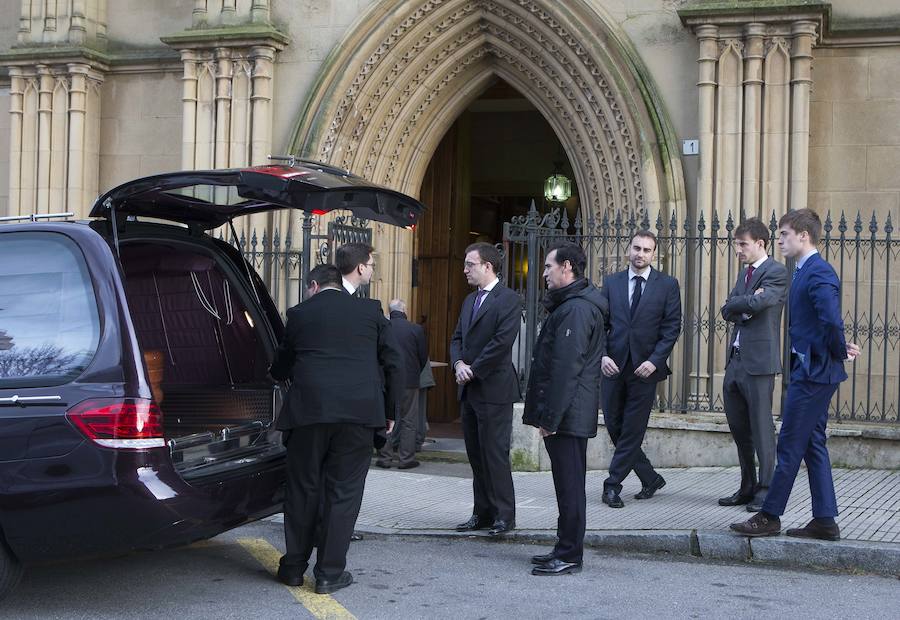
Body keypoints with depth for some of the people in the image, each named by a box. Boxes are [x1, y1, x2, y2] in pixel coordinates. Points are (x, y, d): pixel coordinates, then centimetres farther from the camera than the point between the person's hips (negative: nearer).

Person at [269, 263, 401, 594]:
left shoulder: (299, 313, 7)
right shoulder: (370, 310, 9)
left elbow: (282, 366, 17)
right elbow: (392, 362, 8)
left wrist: (274, 374, 40)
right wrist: (389, 409, 15)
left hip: (309, 409, 0)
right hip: (359, 412, 0)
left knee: (302, 489, 12)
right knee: (344, 492, 5)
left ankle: (294, 566, 20)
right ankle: (330, 572, 6)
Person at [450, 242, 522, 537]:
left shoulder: (508, 299, -9)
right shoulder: (470, 300, 17)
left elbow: (502, 341, -18)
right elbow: (457, 338, 16)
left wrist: (473, 370, -14)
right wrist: (458, 363, -4)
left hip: (493, 389, -8)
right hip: (469, 390, 8)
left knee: (495, 454, -5)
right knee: (476, 454, 10)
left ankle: (504, 515, 2)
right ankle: (482, 513, 17)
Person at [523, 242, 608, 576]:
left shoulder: (576, 309, -17)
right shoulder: (572, 304, 17)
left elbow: (566, 368, -22)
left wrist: (551, 417, -21)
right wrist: (547, 413, 19)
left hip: (567, 416, -11)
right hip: (571, 414, 11)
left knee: (569, 485, -4)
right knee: (568, 483, 15)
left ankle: (569, 556, 1)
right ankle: (566, 549, 23)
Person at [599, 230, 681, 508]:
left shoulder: (667, 284, 2)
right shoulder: (611, 282, 8)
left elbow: (672, 327, -2)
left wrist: (654, 360, -12)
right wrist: (602, 355, -8)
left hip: (645, 367, -3)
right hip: (614, 365, 3)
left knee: (632, 430, -1)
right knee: (614, 426, 6)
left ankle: (613, 485, 8)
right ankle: (651, 479, 22)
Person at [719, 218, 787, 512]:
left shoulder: (776, 272, -7)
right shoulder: (745, 273, 19)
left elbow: (756, 303, -23)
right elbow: (727, 311, 9)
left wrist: (738, 305, -5)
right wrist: (746, 305, -7)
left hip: (759, 362, -9)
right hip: (736, 361, 9)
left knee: (762, 429, -3)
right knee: (738, 428, 12)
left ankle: (766, 491, 5)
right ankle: (748, 488, 22)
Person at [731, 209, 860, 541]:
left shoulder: (818, 273, -18)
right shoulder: (806, 271, 14)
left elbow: (832, 320, -28)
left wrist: (840, 352, -12)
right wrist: (840, 347, 5)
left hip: (813, 371, -10)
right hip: (809, 369, 10)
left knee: (790, 445, -3)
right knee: (813, 444, 12)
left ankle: (769, 516, 5)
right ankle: (825, 521, 17)